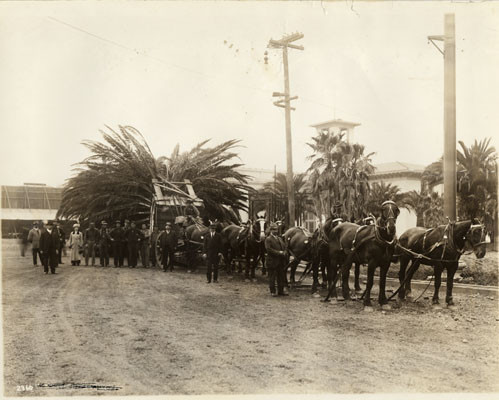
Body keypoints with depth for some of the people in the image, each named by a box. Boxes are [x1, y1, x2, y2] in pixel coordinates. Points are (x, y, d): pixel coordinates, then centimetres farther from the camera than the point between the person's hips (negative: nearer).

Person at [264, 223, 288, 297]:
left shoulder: (280, 238, 17)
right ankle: (273, 291, 8)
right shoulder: (268, 239, -7)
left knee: (281, 277, 10)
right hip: (272, 261, -7)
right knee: (272, 277, 0)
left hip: (281, 261, 7)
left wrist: (284, 253, -4)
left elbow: (284, 247, 18)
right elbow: (269, 249, -18)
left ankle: (281, 291, 18)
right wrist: (279, 252, -19)